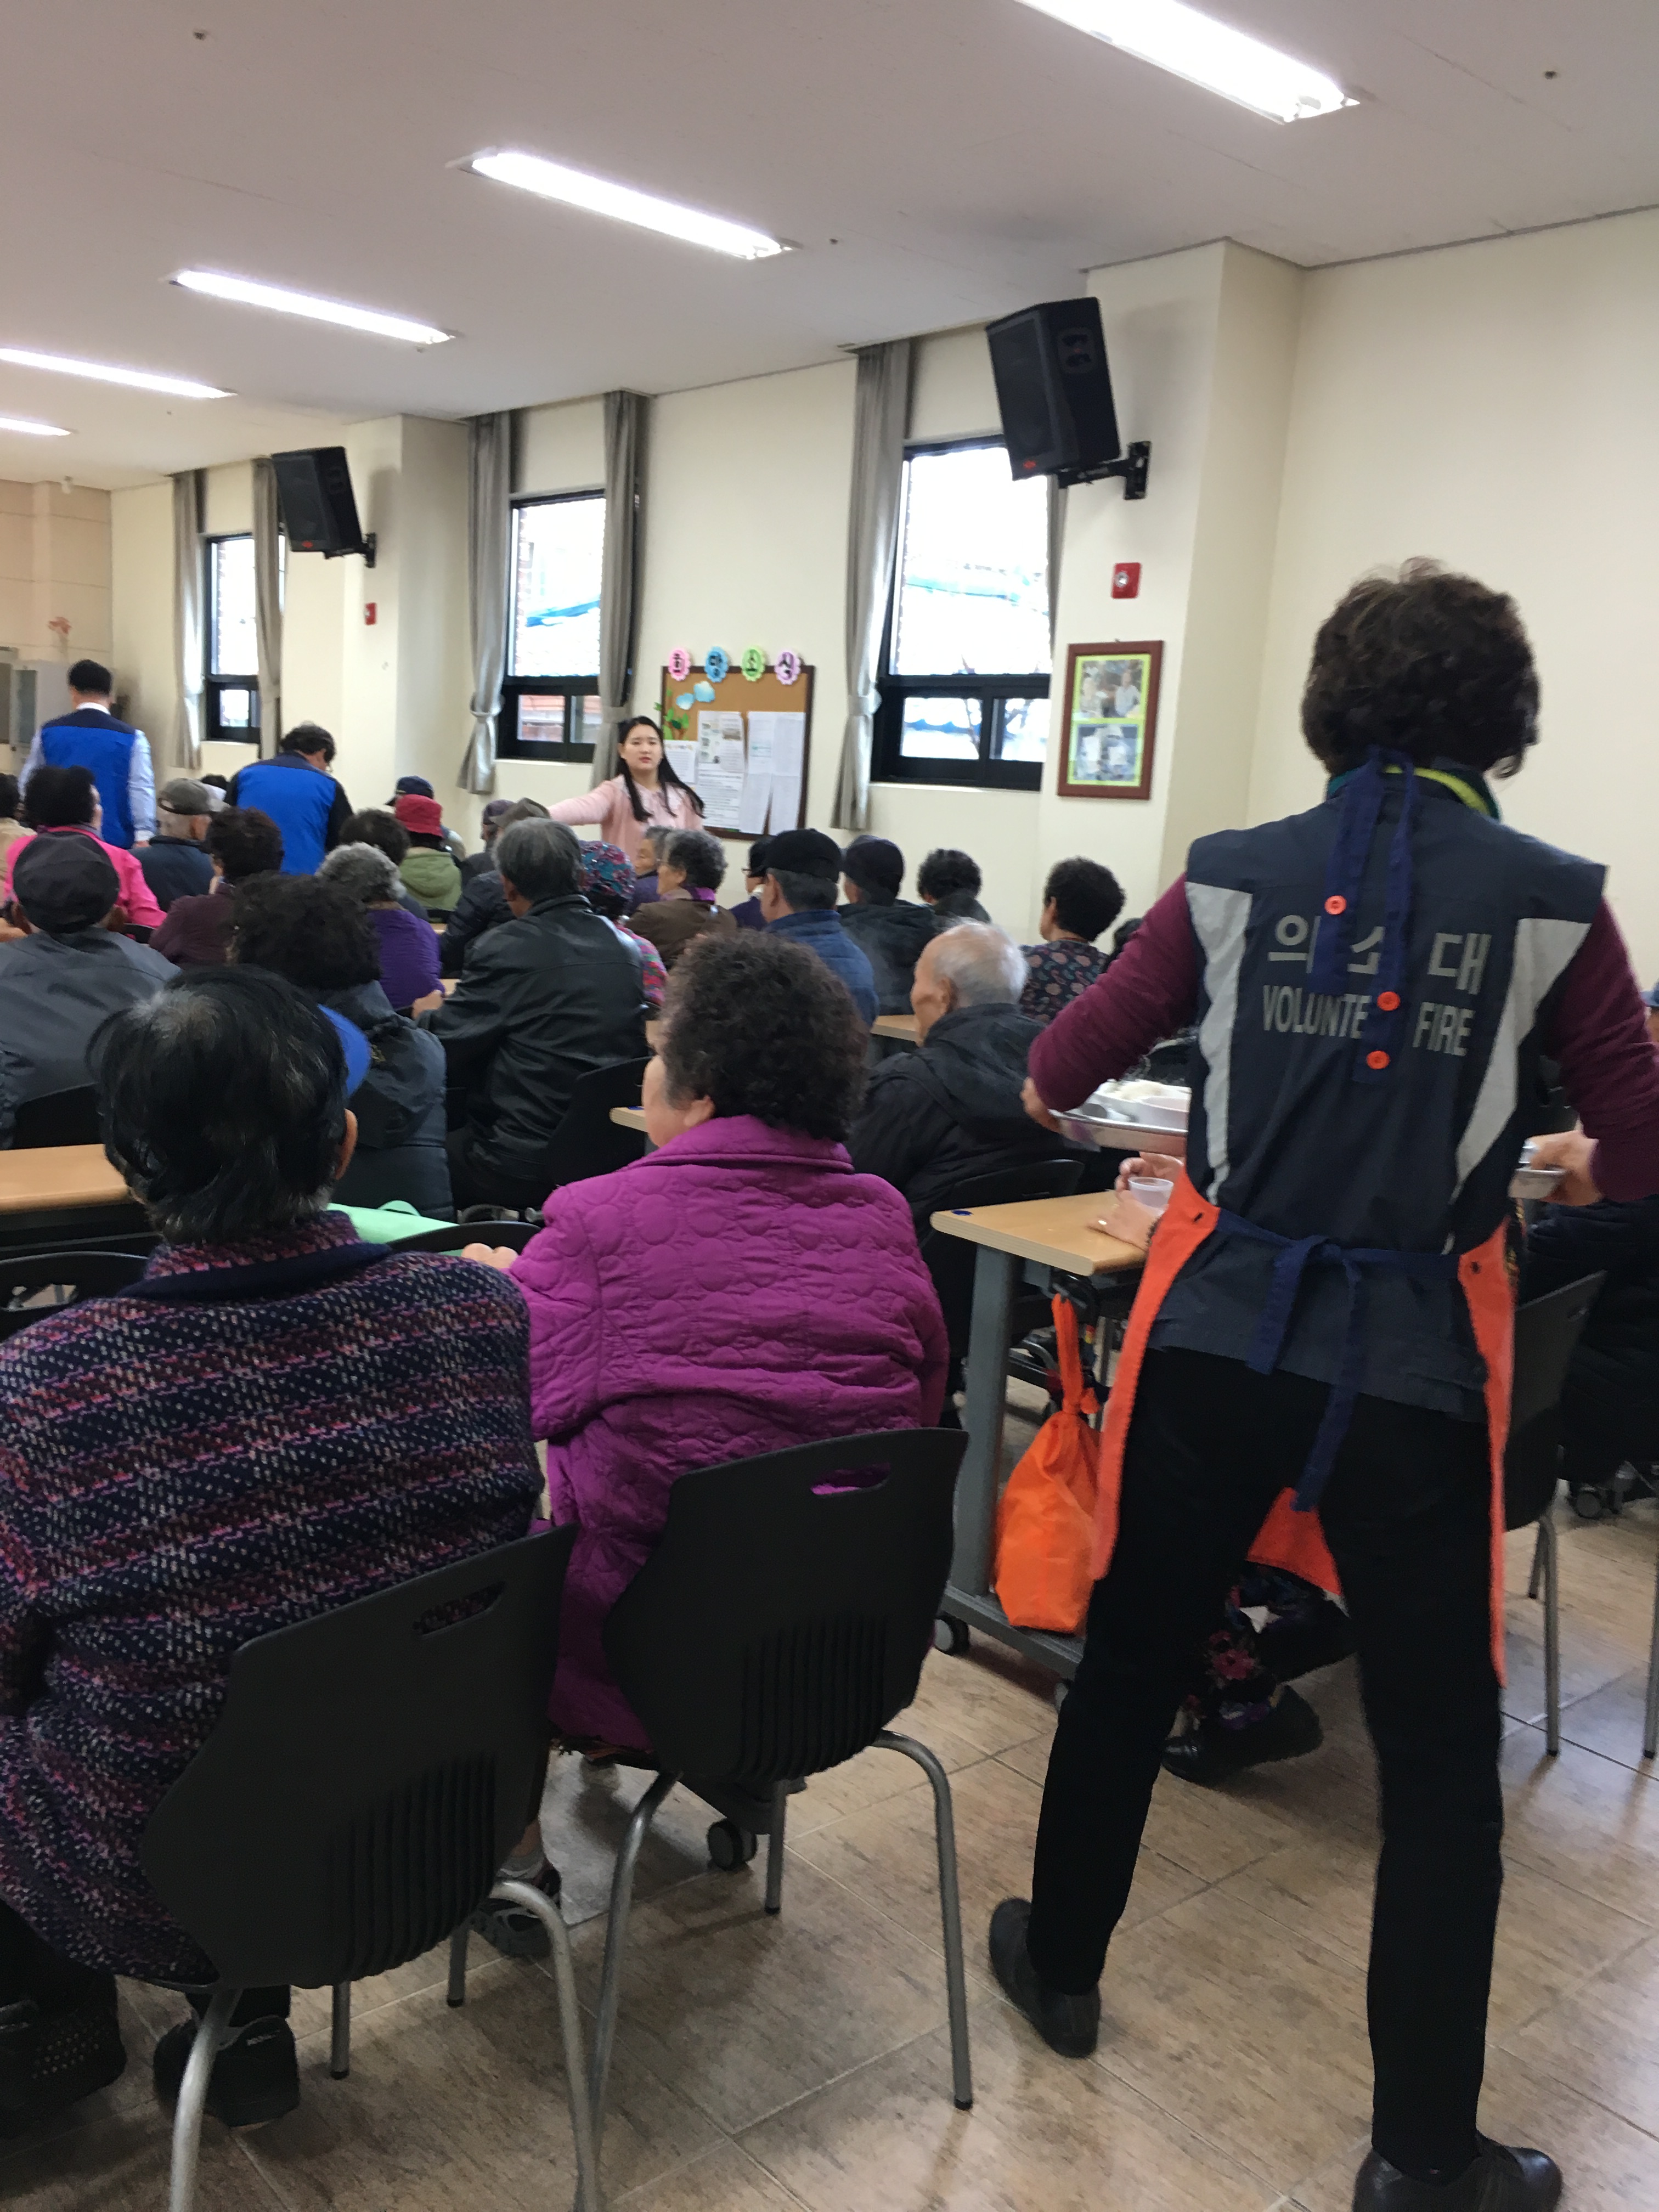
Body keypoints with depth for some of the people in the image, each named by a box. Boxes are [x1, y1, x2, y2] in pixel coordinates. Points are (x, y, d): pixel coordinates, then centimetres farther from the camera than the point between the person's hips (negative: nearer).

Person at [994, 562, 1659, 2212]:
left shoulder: (1237, 877, -1)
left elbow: (1057, 1074, 2)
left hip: (1215, 1331, 2)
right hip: (1414, 1362, -1)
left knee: (1131, 1658, 20)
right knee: (1440, 1751, 13)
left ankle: (1061, 1967, 40)